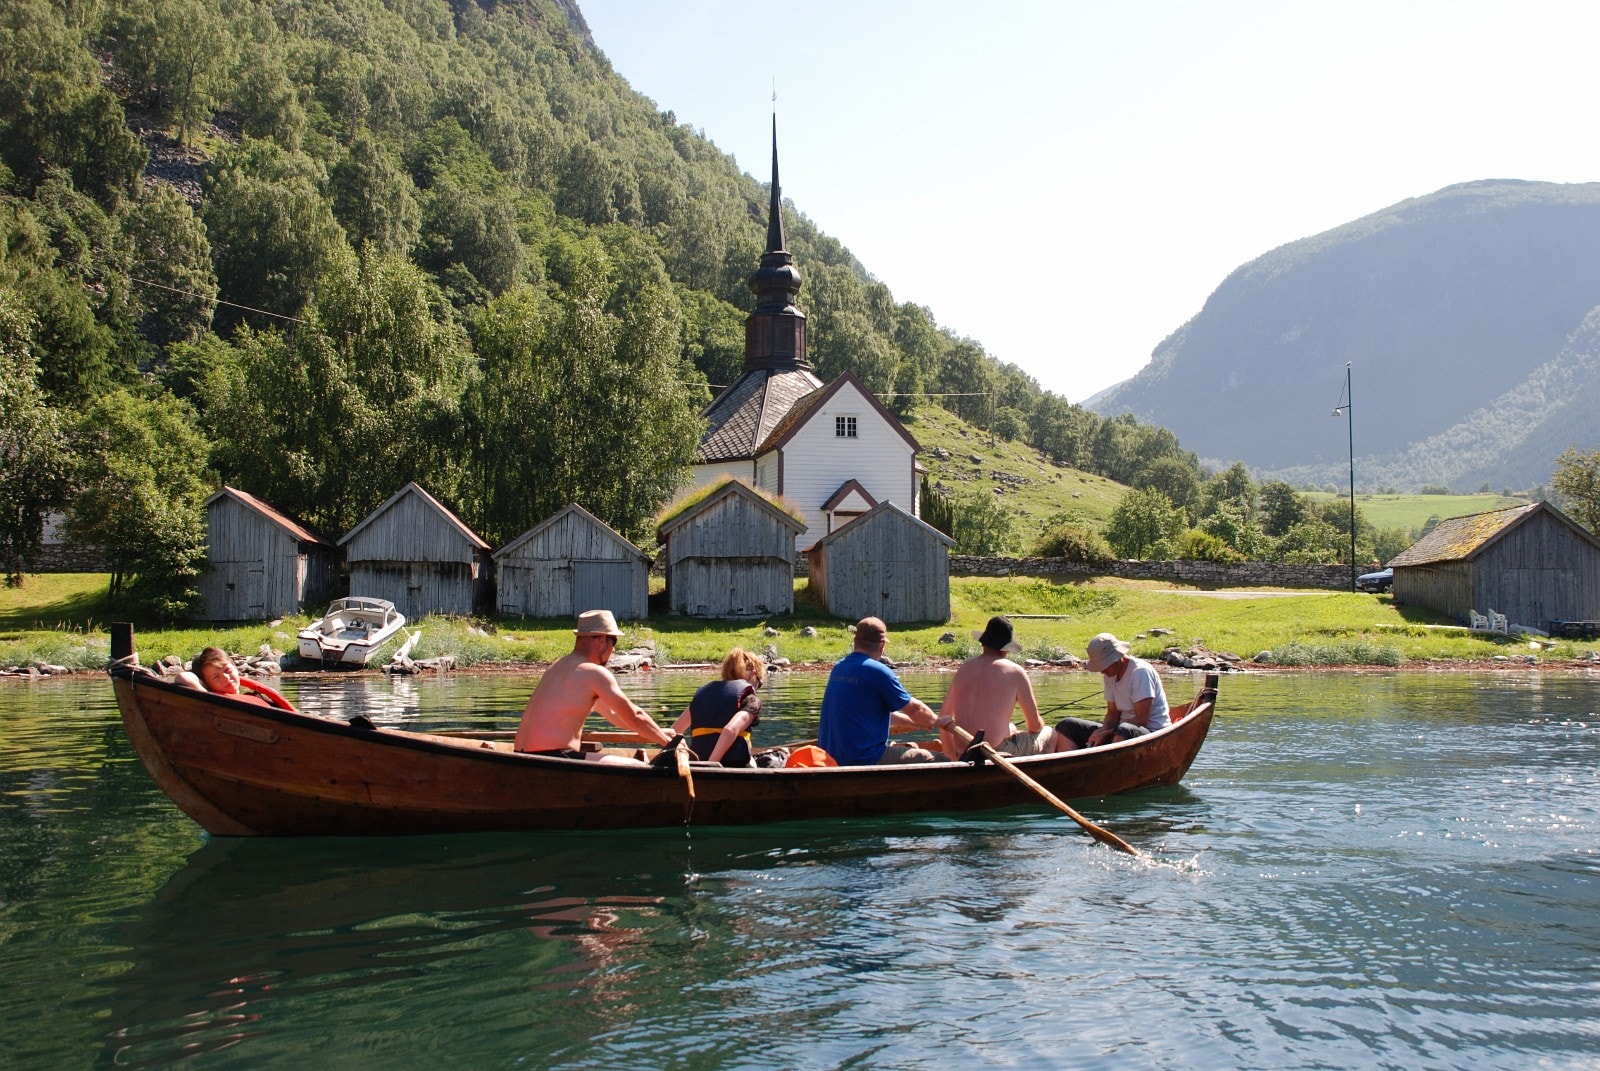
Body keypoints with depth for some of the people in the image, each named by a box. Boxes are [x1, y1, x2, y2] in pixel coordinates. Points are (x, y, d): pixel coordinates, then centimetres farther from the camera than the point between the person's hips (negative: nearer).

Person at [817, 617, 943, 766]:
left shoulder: (839, 668, 12)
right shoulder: (878, 671, -13)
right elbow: (915, 709, -3)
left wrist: (920, 723, 30)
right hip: (865, 761, -9)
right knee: (937, 760, -5)